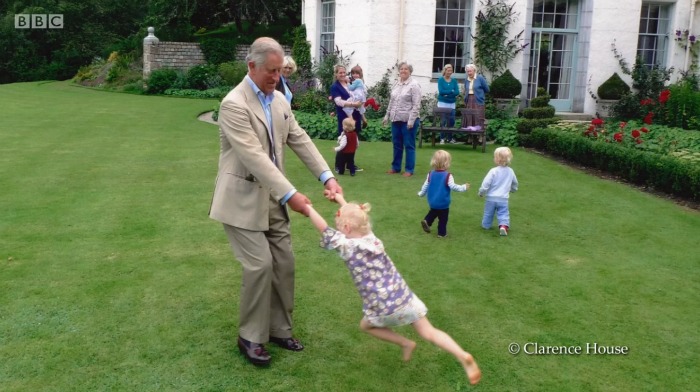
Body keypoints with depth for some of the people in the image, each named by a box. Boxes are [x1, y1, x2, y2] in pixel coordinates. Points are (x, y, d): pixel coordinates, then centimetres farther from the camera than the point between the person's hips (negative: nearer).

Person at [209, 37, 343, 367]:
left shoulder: (278, 99, 6)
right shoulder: (234, 104, -19)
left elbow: (299, 140, 6)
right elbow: (255, 157, -26)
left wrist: (327, 176, -5)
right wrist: (290, 194, -29)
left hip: (271, 198, 8)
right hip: (243, 200, -7)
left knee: (284, 263, 9)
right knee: (260, 265, -8)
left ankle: (279, 328, 26)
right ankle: (250, 337, 12)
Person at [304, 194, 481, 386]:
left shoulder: (347, 245, -10)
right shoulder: (370, 236, 7)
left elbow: (324, 230, -10)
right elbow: (354, 215, 24)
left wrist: (308, 208, 2)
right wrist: (341, 200, 32)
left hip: (385, 306, -5)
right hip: (404, 295, 5)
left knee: (366, 325, 26)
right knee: (429, 332, 11)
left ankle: (405, 343, 19)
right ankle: (463, 356, -8)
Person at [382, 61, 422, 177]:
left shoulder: (414, 85, -8)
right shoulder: (396, 85, 12)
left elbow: (416, 105, -13)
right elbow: (391, 102, 19)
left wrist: (411, 120, -18)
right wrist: (387, 116, 16)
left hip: (408, 120, -7)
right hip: (396, 119, 7)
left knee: (409, 145, 1)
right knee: (396, 145, 14)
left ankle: (409, 170, 8)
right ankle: (396, 167, 25)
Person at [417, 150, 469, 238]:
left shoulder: (430, 174, -3)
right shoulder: (448, 176, -20)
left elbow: (425, 186, 4)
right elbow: (453, 187, -23)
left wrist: (421, 193, 21)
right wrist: (464, 187, -11)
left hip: (432, 202, 5)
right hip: (443, 203, -5)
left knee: (433, 212, 31)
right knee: (443, 218, 9)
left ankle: (426, 221, 14)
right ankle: (441, 233, 15)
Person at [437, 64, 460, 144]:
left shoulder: (454, 81, 9)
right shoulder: (440, 80, 0)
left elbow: (457, 92, -1)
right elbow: (441, 91, -12)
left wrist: (447, 94, -15)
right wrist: (451, 91, -11)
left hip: (452, 104, 3)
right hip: (442, 103, -3)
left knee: (451, 121, 1)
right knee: (443, 121, -5)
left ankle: (450, 137, 11)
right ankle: (442, 138, 1)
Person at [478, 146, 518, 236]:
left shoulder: (493, 171, -16)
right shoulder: (510, 171, 1)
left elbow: (485, 184, -15)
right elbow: (515, 183, 17)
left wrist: (481, 193, 0)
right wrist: (512, 189, 37)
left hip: (491, 198, -2)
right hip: (503, 199, 2)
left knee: (488, 213, 15)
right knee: (503, 214, 7)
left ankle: (486, 225, 31)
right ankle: (504, 225, -15)